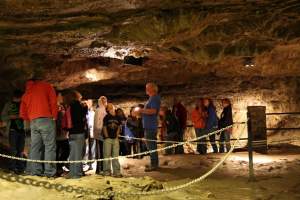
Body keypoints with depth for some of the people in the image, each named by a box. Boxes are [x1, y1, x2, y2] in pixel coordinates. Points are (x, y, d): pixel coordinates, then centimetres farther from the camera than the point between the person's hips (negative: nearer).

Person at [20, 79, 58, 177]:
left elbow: (22, 114, 17)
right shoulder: (46, 86, 8)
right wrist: (54, 116, 2)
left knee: (35, 147, 8)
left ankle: (35, 170, 6)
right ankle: (49, 171, -9)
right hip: (46, 120, -5)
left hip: (33, 122, 5)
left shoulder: (26, 94, 21)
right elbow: (53, 101, -4)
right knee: (50, 146, -5)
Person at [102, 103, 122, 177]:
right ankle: (106, 171, 8)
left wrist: (117, 135, 4)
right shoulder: (106, 117, -2)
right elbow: (104, 127, -3)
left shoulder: (117, 118, 9)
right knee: (107, 155, 1)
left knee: (115, 155, 8)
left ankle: (116, 171, 12)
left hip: (115, 138, 4)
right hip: (108, 138, -4)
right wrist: (107, 136, -8)